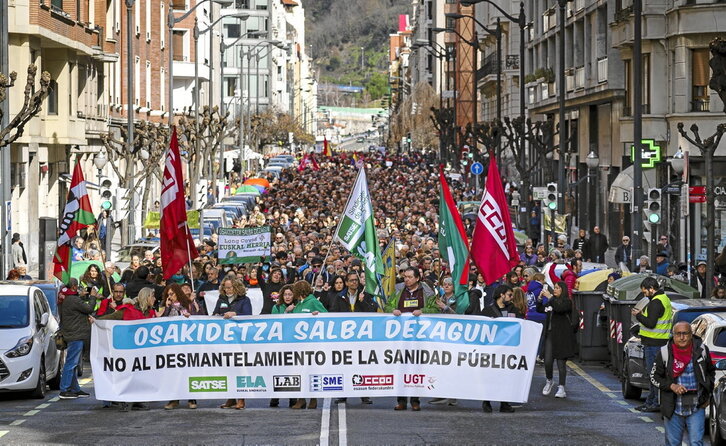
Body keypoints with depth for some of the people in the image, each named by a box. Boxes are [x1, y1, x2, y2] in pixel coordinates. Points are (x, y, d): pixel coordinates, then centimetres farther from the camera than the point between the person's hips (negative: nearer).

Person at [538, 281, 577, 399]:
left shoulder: (567, 302, -6)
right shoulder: (551, 301, 13)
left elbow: (559, 308, -24)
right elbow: (539, 309, 16)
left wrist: (549, 297, -21)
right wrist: (540, 298, 2)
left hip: (562, 336, -5)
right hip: (550, 334, 5)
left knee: (561, 363, -3)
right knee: (548, 361, 1)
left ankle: (561, 388, 1)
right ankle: (549, 381, 26)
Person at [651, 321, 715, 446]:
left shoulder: (701, 350, -1)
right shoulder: (664, 353, -5)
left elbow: (711, 372, 16)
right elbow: (654, 377, 2)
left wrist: (707, 393, 8)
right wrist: (671, 386, -14)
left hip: (696, 407, 0)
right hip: (673, 408, 0)